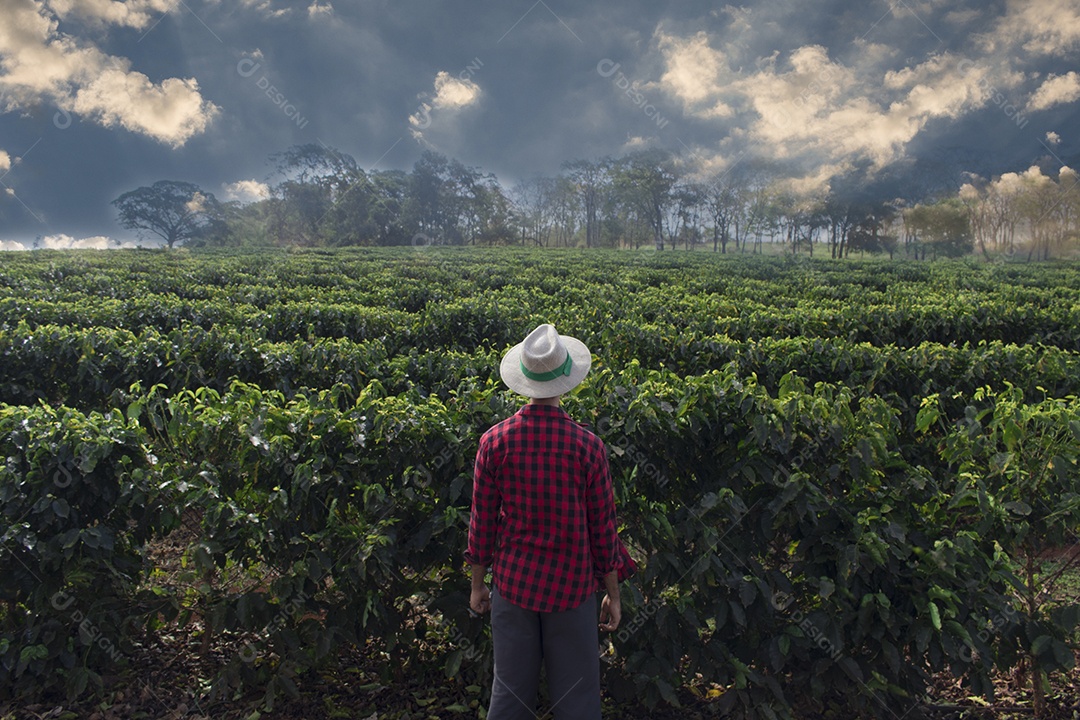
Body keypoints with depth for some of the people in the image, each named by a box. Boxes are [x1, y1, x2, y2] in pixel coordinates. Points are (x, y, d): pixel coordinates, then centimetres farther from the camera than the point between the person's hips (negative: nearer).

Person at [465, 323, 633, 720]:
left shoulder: (494, 442, -9)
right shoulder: (588, 446, -12)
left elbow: (483, 520, -2)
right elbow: (602, 526, -5)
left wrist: (477, 584, 12)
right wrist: (613, 594, 7)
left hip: (513, 583, 2)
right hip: (571, 585, -1)